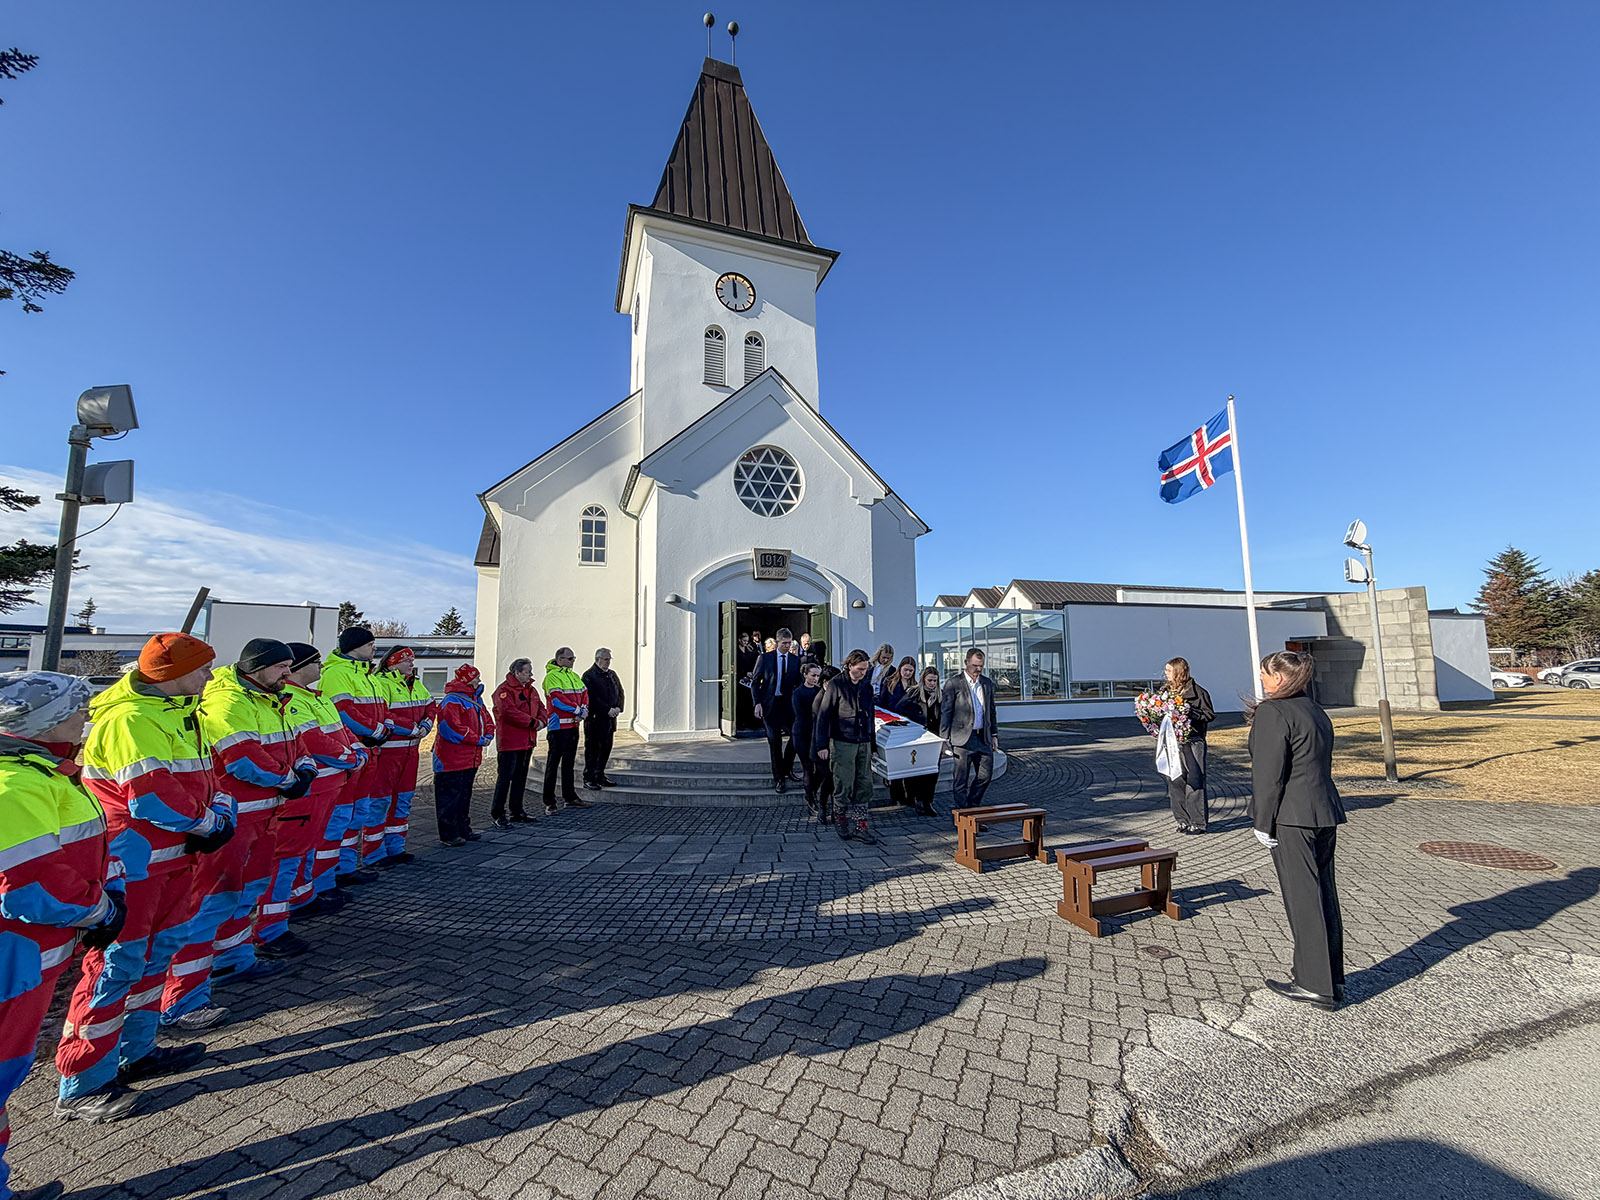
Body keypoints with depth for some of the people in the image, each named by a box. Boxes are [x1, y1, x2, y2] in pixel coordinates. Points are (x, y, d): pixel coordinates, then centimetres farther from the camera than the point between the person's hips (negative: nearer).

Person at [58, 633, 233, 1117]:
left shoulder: (176, 711, 9)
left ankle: (135, 1052, 35)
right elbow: (153, 799, -27)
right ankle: (81, 1086, 17)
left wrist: (220, 813, -5)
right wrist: (208, 824, -12)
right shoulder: (130, 720, -23)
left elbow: (203, 772, 11)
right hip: (130, 863, -10)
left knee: (158, 951, 19)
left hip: (170, 856, 10)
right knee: (116, 966, 1)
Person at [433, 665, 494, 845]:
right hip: (452, 760, -10)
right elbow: (452, 728, -26)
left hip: (471, 759, 10)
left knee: (465, 795, 17)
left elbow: (486, 719, 20)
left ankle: (463, 829, 28)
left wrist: (488, 735, -2)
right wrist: (478, 740, -21)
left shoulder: (476, 699, 14)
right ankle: (449, 834, 9)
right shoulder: (451, 701, -17)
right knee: (450, 796, 0)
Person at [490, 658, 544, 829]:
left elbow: (540, 707, 17)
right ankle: (497, 814, 6)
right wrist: (533, 722, -20)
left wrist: (541, 720, -6)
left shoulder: (531, 690, 15)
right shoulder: (504, 690, -13)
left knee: (521, 777, 15)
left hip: (527, 742, 9)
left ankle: (517, 812, 25)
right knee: (505, 778, -4)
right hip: (509, 742, -8)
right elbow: (509, 712, -24)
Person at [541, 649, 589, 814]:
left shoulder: (574, 676, 16)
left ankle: (570, 797, 26)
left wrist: (584, 710, -5)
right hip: (558, 726, -8)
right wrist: (577, 710, -16)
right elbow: (558, 699, -20)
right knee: (553, 763, -3)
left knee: (569, 762, 16)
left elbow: (584, 694, 14)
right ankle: (549, 803, 3)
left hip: (573, 725, 8)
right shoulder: (552, 676, -10)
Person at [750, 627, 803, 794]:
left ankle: (786, 768, 20)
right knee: (774, 742, 2)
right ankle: (779, 778, 12)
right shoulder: (764, 658, 0)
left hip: (789, 704, 2)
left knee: (796, 736, -5)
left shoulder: (796, 659, 6)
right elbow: (755, 682, 2)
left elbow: (799, 683, 9)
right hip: (770, 705, -2)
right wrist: (757, 703, -9)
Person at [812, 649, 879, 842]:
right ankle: (842, 820, 20)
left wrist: (873, 743, 17)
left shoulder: (867, 685, 10)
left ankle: (860, 826, 10)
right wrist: (821, 745, -10)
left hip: (864, 743, 5)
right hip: (842, 743, -5)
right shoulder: (836, 685, -6)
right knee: (844, 785, -2)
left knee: (865, 785, 3)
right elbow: (822, 715, -6)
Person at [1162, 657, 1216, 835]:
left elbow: (1210, 714, -6)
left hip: (1192, 742, -5)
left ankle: (1198, 822, 5)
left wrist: (1191, 713, -18)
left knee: (1194, 782, -4)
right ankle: (1183, 820, 18)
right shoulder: (1166, 691, 13)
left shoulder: (1198, 692, -4)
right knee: (1175, 782, 7)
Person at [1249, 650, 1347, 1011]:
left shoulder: (1273, 712, -15)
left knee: (1303, 900, 0)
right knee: (1323, 895, 15)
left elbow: (1269, 774, -17)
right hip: (1326, 814, 9)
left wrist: (1263, 822, -10)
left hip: (1292, 818, -9)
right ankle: (1333, 980, 26)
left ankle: (1315, 986, 9)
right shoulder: (1317, 712, 13)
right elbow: (1319, 767, 17)